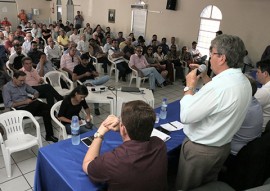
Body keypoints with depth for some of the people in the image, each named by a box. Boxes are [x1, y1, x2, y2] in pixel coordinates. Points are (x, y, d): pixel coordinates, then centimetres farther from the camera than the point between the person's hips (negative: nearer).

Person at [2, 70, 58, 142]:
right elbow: (7, 104, -13)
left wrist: (35, 96, -4)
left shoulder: (24, 84, 13)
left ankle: (49, 135, -18)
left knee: (46, 111, -22)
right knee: (37, 103, -31)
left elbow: (35, 92, 21)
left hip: (30, 107, 6)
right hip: (20, 110, -5)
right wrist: (24, 102, -17)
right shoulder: (6, 88, -3)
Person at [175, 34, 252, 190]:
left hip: (200, 150, -7)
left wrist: (190, 86, -16)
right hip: (224, 147, 8)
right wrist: (206, 78, 3)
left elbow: (185, 116, -29)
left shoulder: (218, 86, -34)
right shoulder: (245, 82, -4)